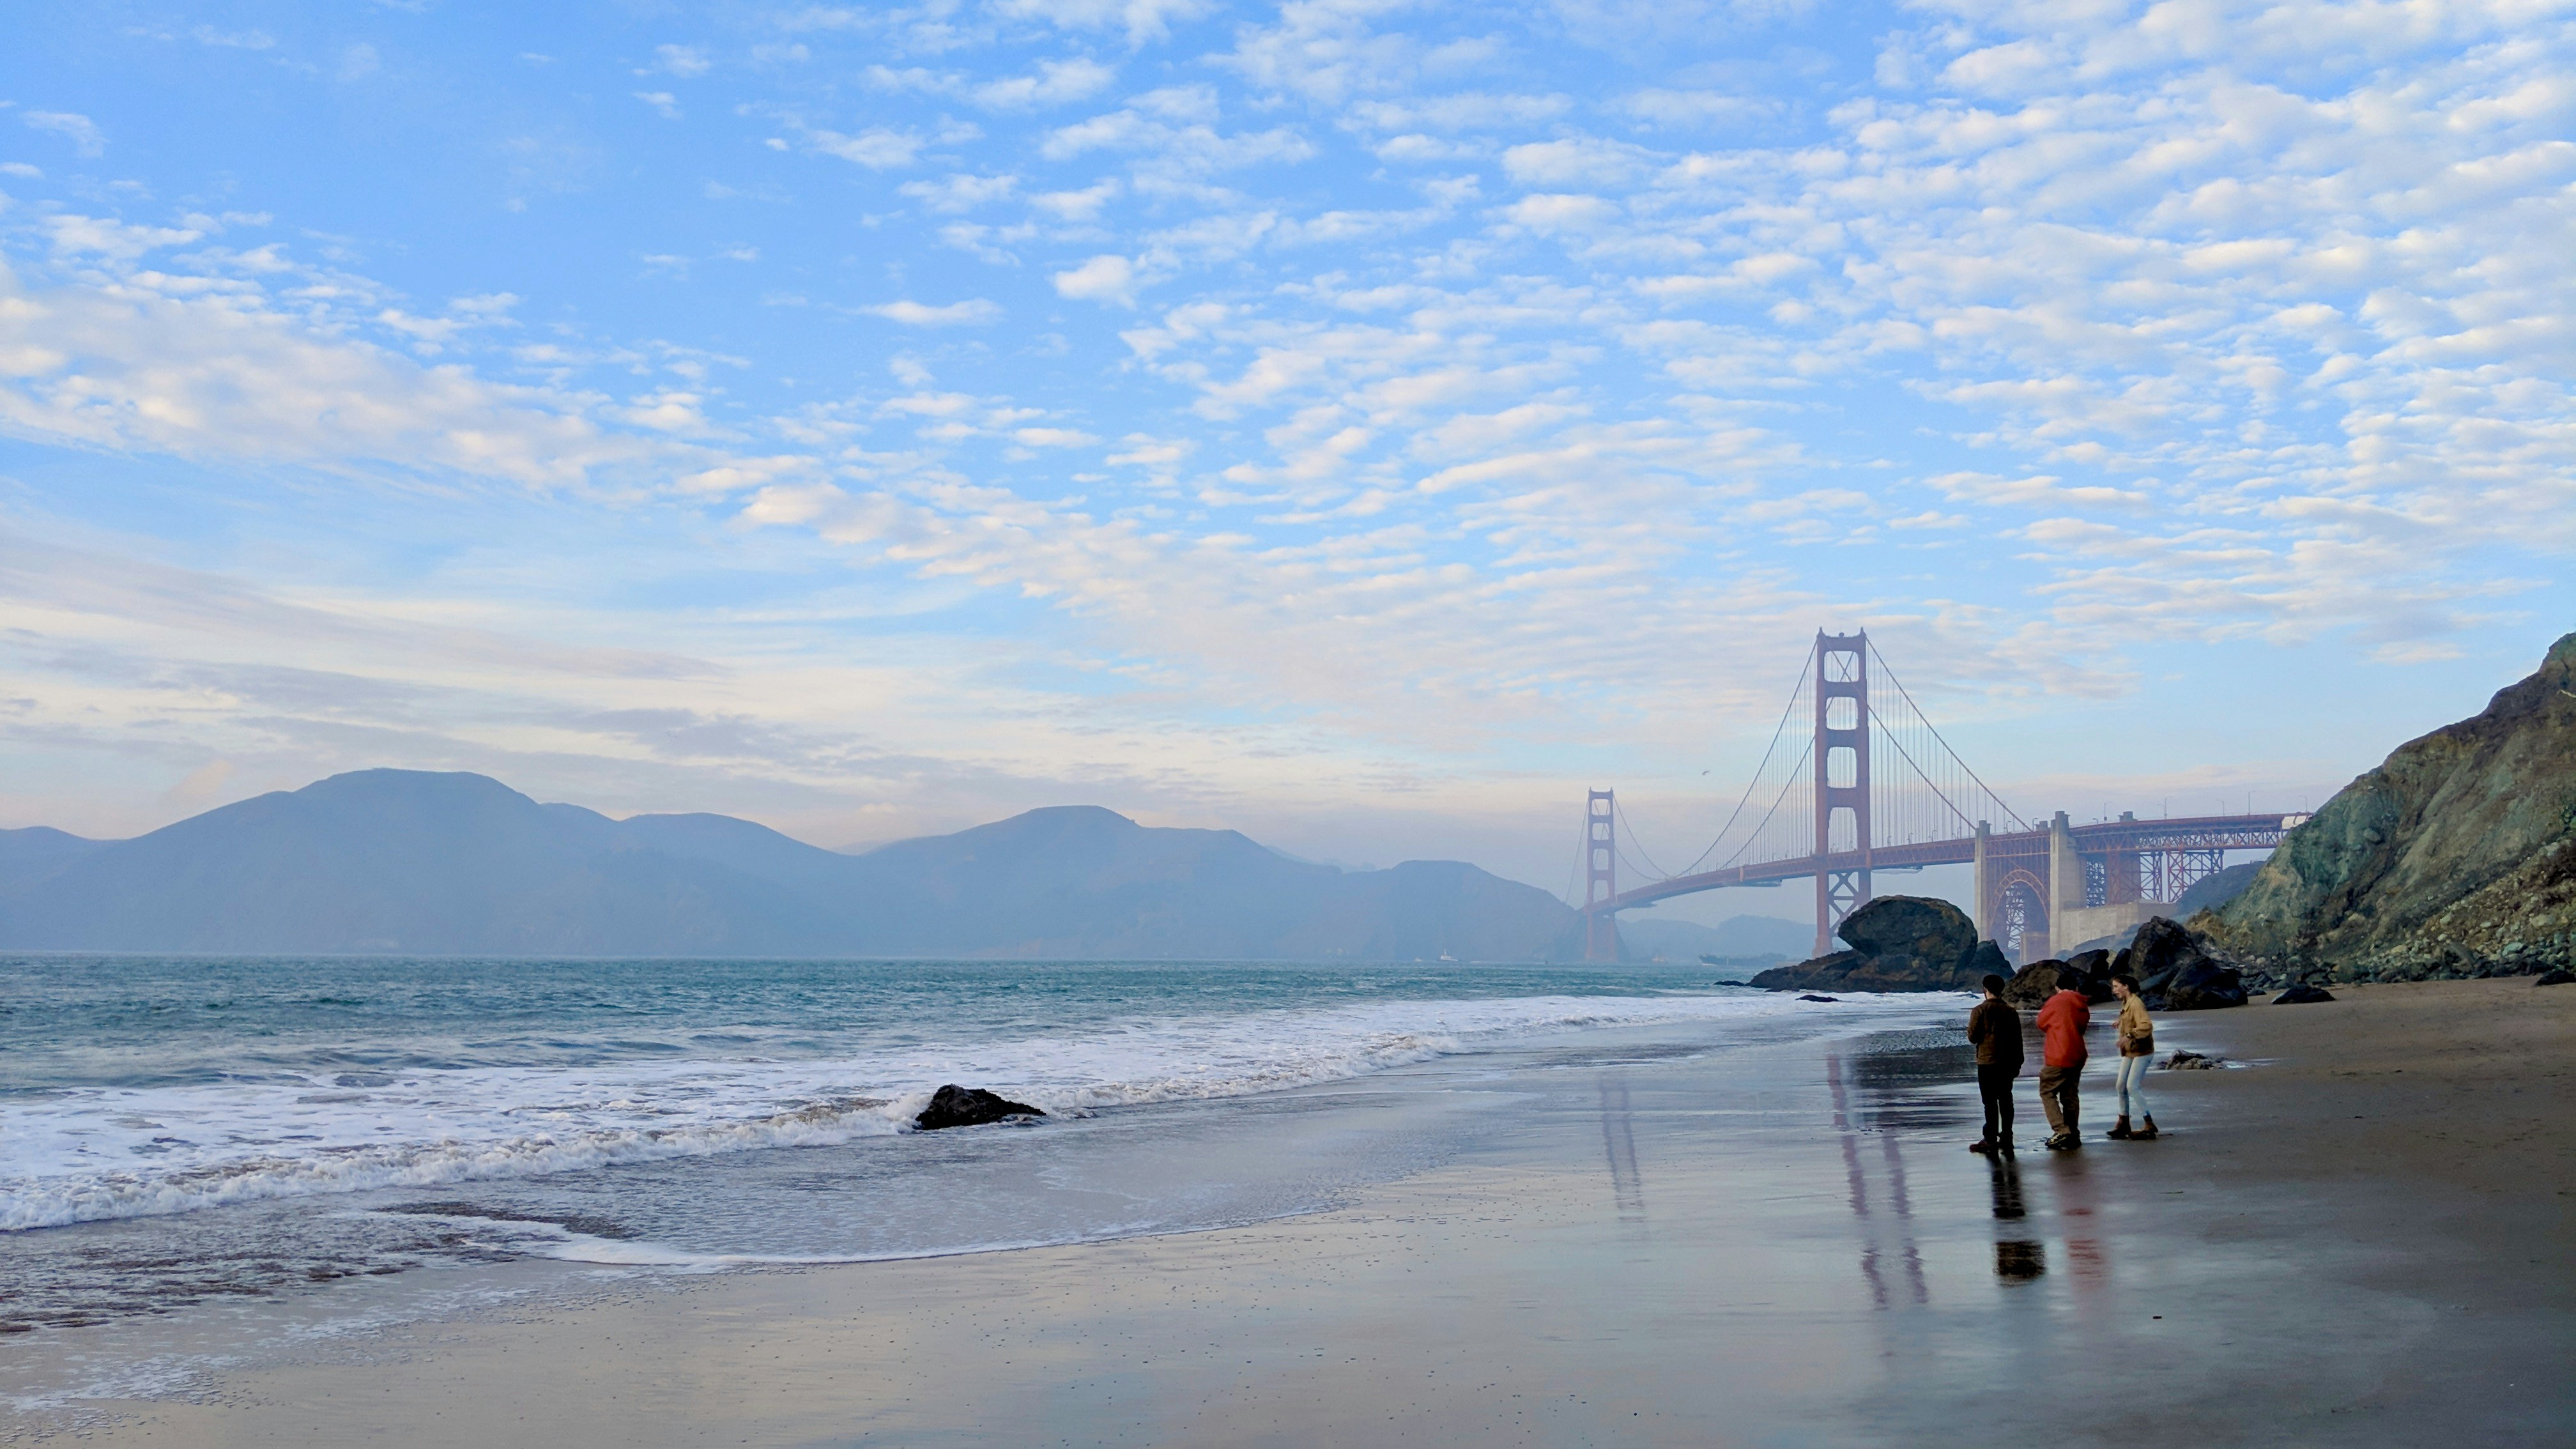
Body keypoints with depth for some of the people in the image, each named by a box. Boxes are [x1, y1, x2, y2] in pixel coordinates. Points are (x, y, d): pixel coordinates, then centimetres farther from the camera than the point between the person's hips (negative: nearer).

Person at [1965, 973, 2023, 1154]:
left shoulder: (1980, 1010, -9)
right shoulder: (2011, 1011, 6)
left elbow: (1972, 1037, -10)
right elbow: (2018, 1040, 9)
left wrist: (1977, 1039, 14)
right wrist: (2017, 1063, 16)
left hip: (1987, 1062, -5)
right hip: (2008, 1063, 5)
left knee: (1990, 1102, -3)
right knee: (2006, 1100, 10)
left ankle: (1991, 1140, -4)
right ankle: (2006, 1138, 13)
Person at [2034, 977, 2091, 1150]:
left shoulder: (2056, 1002, -10)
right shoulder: (2082, 1006, 7)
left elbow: (2041, 1023, 2)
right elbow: (2082, 1027, 16)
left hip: (2058, 1058, -6)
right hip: (2077, 1057, 6)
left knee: (2047, 1092, 2)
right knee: (2070, 1095, 14)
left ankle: (2061, 1131, -13)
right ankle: (2072, 1136, 12)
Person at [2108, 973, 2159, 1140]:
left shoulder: (2136, 1004, -19)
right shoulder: (2125, 1004, 12)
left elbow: (2147, 1027, -30)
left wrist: (2129, 1036, -35)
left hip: (2141, 1051, -10)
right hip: (2129, 1051, 10)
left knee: (2132, 1086, -15)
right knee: (2120, 1086, 9)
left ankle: (2149, 1125, -8)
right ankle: (2123, 1124, 18)